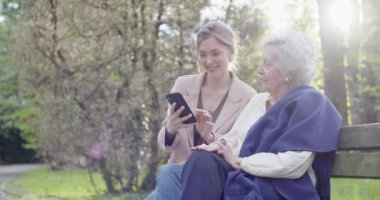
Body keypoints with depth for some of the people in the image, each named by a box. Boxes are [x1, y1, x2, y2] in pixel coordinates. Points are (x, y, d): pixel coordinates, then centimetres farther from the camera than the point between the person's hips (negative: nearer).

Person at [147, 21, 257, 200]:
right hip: (179, 171, 3)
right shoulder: (183, 85, 7)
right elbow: (165, 143, 8)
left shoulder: (248, 97, -1)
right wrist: (170, 130, -17)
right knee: (168, 173, -34)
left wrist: (209, 136, -21)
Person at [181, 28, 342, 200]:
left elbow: (292, 164, -19)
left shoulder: (309, 102, -6)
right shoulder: (266, 103, 22)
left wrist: (238, 162, -10)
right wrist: (222, 146, -6)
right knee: (202, 160, -21)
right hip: (257, 183, 8)